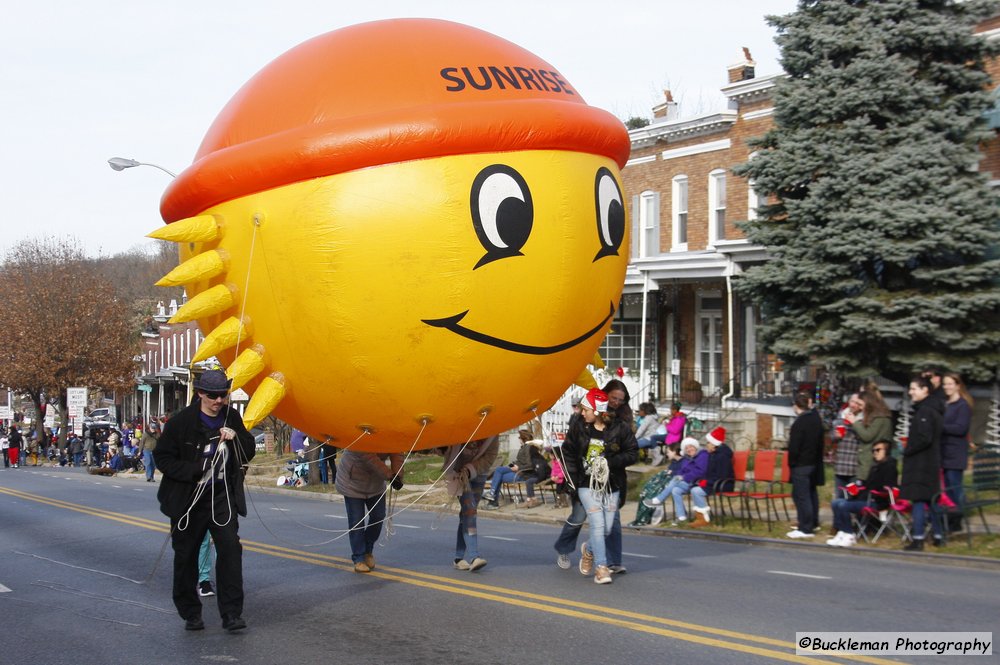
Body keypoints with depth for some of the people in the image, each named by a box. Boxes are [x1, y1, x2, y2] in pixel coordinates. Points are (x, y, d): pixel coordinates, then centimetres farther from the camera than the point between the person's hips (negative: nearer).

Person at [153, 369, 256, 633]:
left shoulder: (232, 418, 2)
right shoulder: (181, 421, -10)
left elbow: (249, 454, 8)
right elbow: (162, 458, -7)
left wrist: (235, 438, -13)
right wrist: (194, 472, -18)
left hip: (222, 495, 2)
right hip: (188, 498, -2)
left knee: (230, 547, -14)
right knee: (186, 556, 8)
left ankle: (232, 613, -12)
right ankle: (190, 613, 23)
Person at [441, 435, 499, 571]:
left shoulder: (492, 433, -17)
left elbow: (490, 457, -14)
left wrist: (470, 470, -24)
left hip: (478, 472, 3)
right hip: (458, 472, -3)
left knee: (468, 513, 5)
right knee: (469, 509, -17)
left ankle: (460, 558, 11)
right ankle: (473, 556, -24)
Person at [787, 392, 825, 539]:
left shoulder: (799, 423, -21)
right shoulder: (816, 418, 4)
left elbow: (794, 448, -19)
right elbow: (820, 443, 12)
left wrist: (791, 462, -5)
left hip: (801, 465, -9)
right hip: (815, 463, 9)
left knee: (801, 495, -4)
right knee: (811, 492, 20)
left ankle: (806, 528, -4)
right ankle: (813, 522, 31)